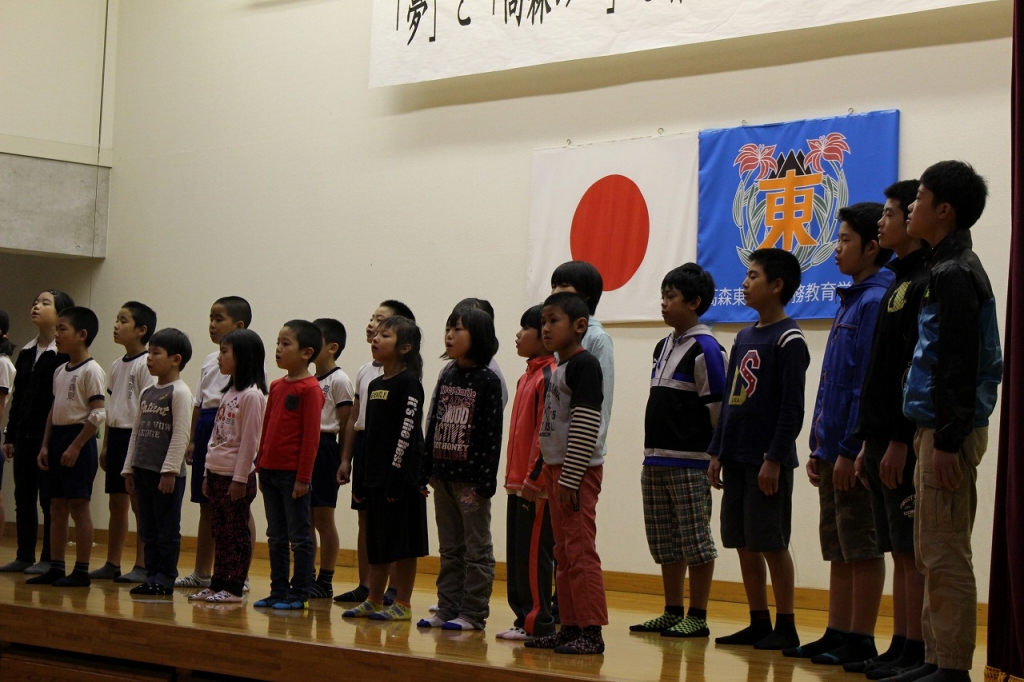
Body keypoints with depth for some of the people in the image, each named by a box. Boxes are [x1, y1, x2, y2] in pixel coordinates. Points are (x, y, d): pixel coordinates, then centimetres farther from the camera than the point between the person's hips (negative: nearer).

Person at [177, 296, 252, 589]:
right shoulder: (210, 360, 15)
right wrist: (192, 440, 12)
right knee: (206, 504, 13)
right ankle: (202, 572, 22)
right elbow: (199, 403, 17)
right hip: (206, 429, 8)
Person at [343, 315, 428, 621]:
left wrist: (397, 478, -19)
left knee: (402, 543, -1)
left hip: (400, 477, -8)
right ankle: (373, 600, 20)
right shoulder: (375, 385, 14)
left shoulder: (408, 383, -11)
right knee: (376, 542, 12)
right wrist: (360, 479, 14)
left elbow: (407, 433, -16)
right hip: (375, 478, 8)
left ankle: (402, 603, 5)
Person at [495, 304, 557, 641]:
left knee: (534, 553, -4)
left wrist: (533, 478, -20)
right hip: (518, 482, 10)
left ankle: (538, 623, 2)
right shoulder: (527, 376, 16)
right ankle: (524, 617, 18)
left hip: (536, 484, -10)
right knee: (516, 553, 12)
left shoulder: (550, 376, -14)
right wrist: (513, 476, 18)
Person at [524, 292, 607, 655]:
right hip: (557, 468, 10)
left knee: (580, 550, -9)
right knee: (563, 553, 12)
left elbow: (585, 427, -19)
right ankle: (571, 626, 18)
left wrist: (570, 478, -21)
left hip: (578, 472, -10)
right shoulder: (557, 369, 15)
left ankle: (591, 631, -7)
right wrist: (549, 475, 17)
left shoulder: (584, 365, -13)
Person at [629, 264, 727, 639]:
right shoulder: (663, 346, 15)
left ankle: (698, 617, 5)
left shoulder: (705, 348, -10)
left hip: (689, 463, -9)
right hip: (655, 461, 9)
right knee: (664, 543, 13)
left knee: (695, 541, -1)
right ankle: (672, 612, 22)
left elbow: (719, 407, -12)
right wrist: (653, 452, 17)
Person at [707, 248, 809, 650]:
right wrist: (717, 453, 13)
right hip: (737, 460, 8)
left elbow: (793, 407, -14)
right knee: (744, 544, 9)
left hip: (767, 462, -8)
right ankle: (758, 623, 17)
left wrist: (774, 459, -18)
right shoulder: (744, 338, 15)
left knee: (771, 543, -4)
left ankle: (785, 627, 3)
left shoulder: (788, 340, -9)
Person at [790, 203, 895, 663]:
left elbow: (869, 385, -19)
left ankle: (860, 641, 3)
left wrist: (851, 449, -20)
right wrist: (819, 448, 17)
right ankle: (836, 635, 18)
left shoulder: (875, 302, -13)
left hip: (856, 451, -10)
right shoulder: (851, 302, 17)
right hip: (833, 448, 10)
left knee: (862, 548, -3)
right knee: (838, 548, 12)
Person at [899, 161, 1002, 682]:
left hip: (950, 431, -10)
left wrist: (948, 439, -22)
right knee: (933, 553, 12)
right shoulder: (947, 269, 18)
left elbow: (960, 365, -20)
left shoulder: (955, 274, -13)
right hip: (938, 428, 10)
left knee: (944, 555, -8)